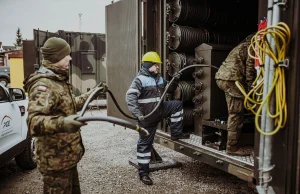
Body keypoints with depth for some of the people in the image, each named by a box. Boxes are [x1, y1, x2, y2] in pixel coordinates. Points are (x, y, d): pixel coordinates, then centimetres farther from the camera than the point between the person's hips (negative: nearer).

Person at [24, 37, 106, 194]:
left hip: (67, 156, 10)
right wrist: (61, 123, -55)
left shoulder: (58, 81, 13)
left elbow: (73, 104, 28)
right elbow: (34, 121, -37)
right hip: (55, 160, -10)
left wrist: (93, 92, 33)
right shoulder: (44, 84, -21)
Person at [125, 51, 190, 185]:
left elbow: (169, 89, 21)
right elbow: (130, 97, -26)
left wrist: (174, 81, -1)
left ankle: (176, 133, 9)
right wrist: (138, 114, -34)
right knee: (145, 144, 1)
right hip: (147, 117, -7)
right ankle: (143, 173, 12)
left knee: (177, 105, 0)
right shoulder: (140, 80, -17)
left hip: (160, 110, 7)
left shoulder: (159, 78, 7)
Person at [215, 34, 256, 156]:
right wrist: (250, 89, -5)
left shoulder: (243, 46, 27)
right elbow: (250, 69, -9)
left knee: (233, 113, 14)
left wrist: (249, 88, 21)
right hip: (232, 79, -10)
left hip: (222, 77, 10)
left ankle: (231, 145, 19)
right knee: (236, 115, -5)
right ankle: (232, 147, -1)